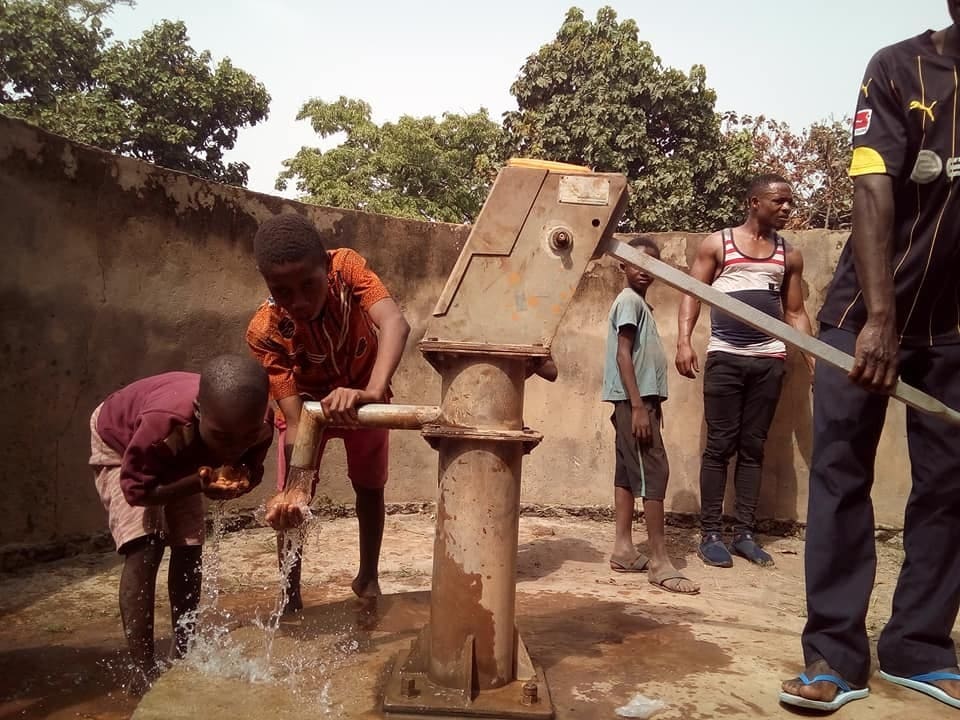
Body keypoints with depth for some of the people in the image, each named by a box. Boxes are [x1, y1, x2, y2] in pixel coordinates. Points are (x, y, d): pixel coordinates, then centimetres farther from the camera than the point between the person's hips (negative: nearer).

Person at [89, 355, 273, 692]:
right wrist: (199, 484, -46)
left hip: (179, 454, 5)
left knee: (188, 549, 0)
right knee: (144, 549, -17)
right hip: (120, 442, -4)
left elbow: (252, 472, -16)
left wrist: (238, 479, -39)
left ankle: (183, 652, 15)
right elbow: (136, 491, -32)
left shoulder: (257, 423, -34)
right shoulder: (162, 424, -47)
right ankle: (143, 668, -10)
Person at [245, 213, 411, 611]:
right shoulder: (265, 332, -34)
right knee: (291, 505, -6)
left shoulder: (347, 267, -35)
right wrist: (297, 487, -51)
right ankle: (291, 598, 14)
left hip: (363, 394, 1)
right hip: (306, 402, -1)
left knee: (369, 487, 13)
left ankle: (368, 577, 35)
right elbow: (296, 421, -36)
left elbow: (394, 322, -51)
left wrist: (372, 392, -67)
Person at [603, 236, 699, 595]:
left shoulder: (641, 303, 19)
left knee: (629, 473, 10)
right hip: (634, 400, -10)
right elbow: (623, 354, -18)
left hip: (642, 398, 10)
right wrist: (639, 406, -23)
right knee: (653, 473, -10)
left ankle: (623, 549, 15)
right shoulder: (629, 300, -10)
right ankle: (660, 562, -8)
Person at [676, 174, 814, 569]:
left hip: (769, 360, 3)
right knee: (720, 445, -2)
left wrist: (814, 361, 6)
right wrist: (684, 342, -13)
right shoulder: (717, 244, 5)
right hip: (725, 358, -3)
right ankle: (710, 535, 4)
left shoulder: (790, 255, 14)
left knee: (753, 448, 6)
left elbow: (795, 312, 16)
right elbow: (692, 295, 1)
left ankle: (745, 533, 13)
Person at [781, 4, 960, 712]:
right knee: (841, 474, -3)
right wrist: (879, 318, -23)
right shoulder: (899, 68, -3)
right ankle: (835, 654, 5)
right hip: (867, 312, -3)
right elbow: (873, 191, -13)